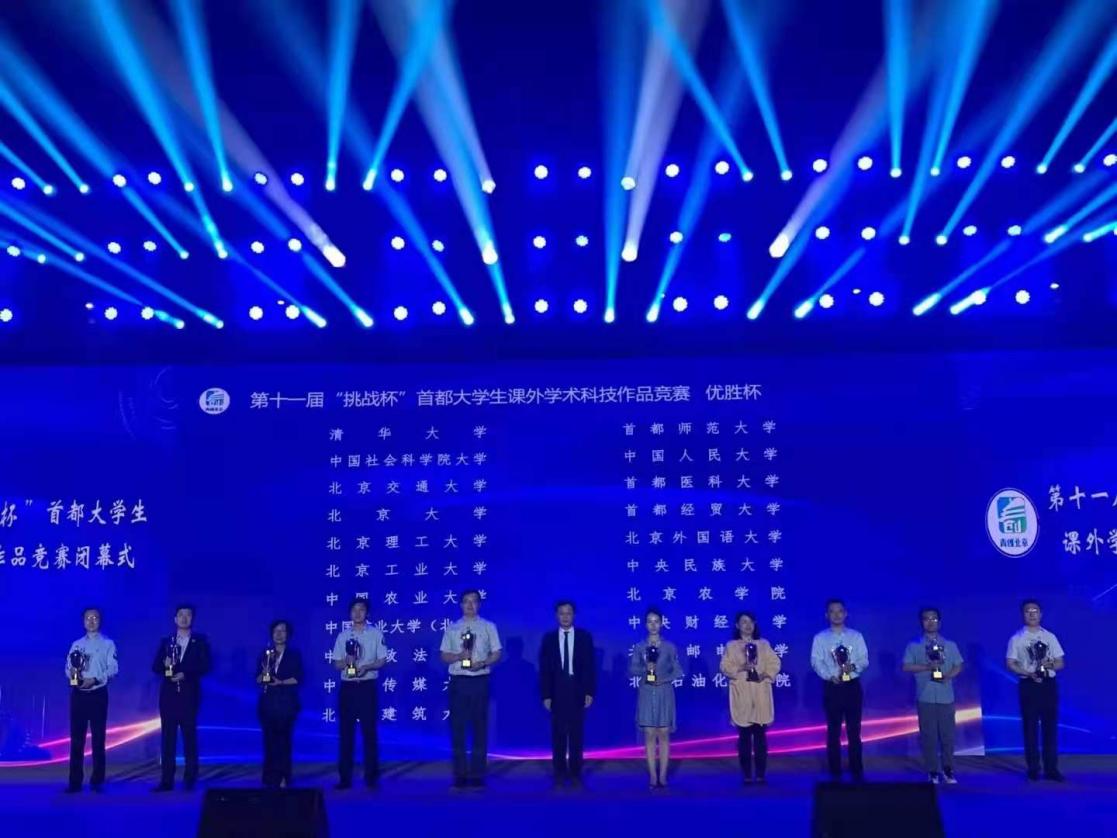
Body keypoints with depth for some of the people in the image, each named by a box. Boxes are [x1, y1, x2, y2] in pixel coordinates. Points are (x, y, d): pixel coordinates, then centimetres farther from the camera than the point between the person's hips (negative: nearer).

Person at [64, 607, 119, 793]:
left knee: (98, 737, 1)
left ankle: (97, 780, 7)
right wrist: (72, 672, -16)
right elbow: (68, 668, 7)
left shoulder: (108, 644, 2)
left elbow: (113, 669, -7)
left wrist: (94, 680, -20)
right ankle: (75, 781, 7)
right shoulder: (76, 644, 12)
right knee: (76, 737, 2)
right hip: (78, 694, 3)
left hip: (98, 694, -3)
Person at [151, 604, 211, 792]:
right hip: (168, 695, 2)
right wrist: (165, 664, -15)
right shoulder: (165, 642, 12)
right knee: (168, 738, 2)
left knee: (189, 737, -1)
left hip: (189, 695, -2)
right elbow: (155, 667, 6)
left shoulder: (200, 642, 5)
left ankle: (190, 779, 4)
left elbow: (205, 667, -4)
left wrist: (185, 674, -17)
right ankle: (167, 780, 4)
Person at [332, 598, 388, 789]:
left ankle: (371, 776, 4)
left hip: (367, 686, -2)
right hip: (347, 686, 3)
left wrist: (366, 667, -17)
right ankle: (345, 777, 9)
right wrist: (346, 662, -12)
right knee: (346, 731, 3)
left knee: (369, 730, -3)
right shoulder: (343, 636, 11)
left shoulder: (376, 634, 3)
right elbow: (337, 664, 9)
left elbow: (382, 660, -1)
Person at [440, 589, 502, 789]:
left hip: (480, 681, -1)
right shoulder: (451, 628, 8)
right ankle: (460, 775, 11)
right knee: (457, 728, 2)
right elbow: (444, 656, 6)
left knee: (480, 727, 2)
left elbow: (496, 653, 4)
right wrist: (459, 656, -13)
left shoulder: (488, 627, 6)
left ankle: (477, 775, 10)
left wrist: (482, 663, -14)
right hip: (458, 681, 1)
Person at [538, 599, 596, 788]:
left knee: (577, 733, 3)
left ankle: (575, 773, 11)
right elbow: (544, 669, 2)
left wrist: (589, 692, -6)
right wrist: (546, 695, -5)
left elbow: (590, 666, 1)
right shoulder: (549, 638, 5)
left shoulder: (585, 637, 4)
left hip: (577, 691, 0)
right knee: (558, 733, 4)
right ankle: (559, 773, 12)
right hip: (557, 691, 1)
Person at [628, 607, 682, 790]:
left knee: (664, 734, 0)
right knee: (649, 734, 1)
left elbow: (678, 671, 2)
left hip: (664, 693, 0)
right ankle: (652, 775, 5)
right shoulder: (639, 647, 3)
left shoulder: (669, 647, 2)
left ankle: (663, 775, 5)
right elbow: (632, 670, -1)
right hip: (646, 693, 0)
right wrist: (645, 668, -18)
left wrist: (664, 679, -13)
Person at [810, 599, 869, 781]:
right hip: (832, 687, -1)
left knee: (854, 730, 2)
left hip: (852, 686, 1)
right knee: (833, 731, 4)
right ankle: (835, 772, 11)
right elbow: (816, 662, -4)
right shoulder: (820, 638, 3)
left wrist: (854, 666, -19)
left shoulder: (856, 636, 7)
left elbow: (864, 660, 2)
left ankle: (857, 771, 9)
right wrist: (830, 676, -20)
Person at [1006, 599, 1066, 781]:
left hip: (1048, 684, 2)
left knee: (1051, 726, 3)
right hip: (1028, 685, -2)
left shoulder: (1050, 637, 7)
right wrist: (1029, 673, -16)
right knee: (1030, 727, 2)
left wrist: (1050, 664, -15)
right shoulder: (1016, 639, 0)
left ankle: (1051, 769, 11)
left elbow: (1061, 663, 7)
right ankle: (1033, 769, 11)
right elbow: (1010, 663, -3)